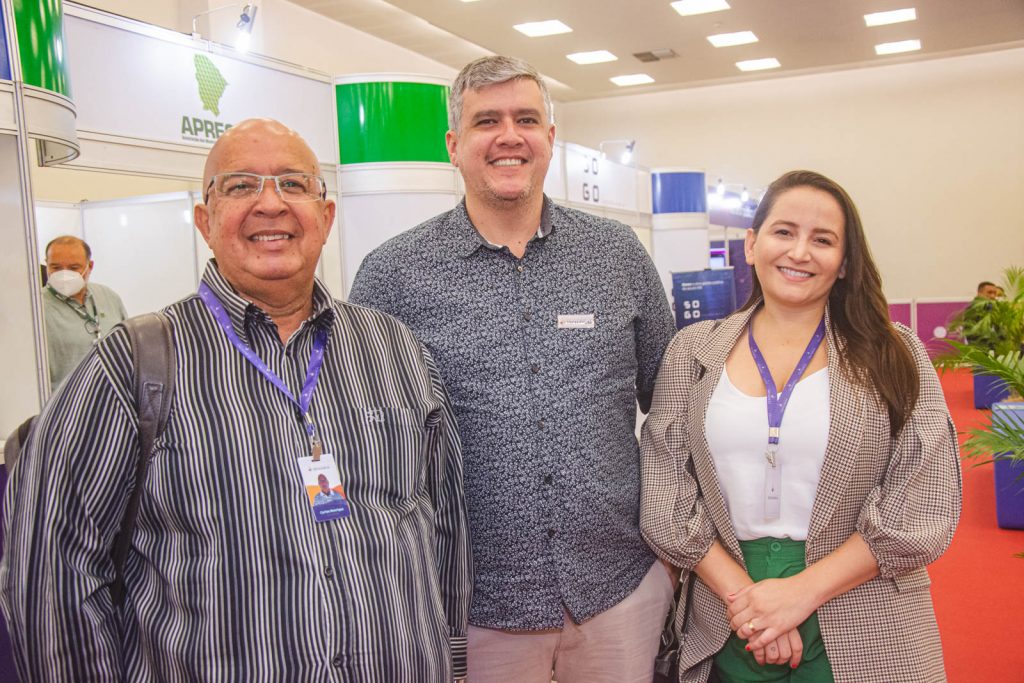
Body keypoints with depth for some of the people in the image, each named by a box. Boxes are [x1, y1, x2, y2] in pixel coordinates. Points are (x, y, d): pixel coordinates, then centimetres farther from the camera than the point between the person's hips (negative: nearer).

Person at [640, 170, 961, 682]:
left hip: (863, 638, -1)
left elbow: (924, 507, -9)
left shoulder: (893, 355, -3)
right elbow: (663, 495, -4)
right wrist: (741, 596, -13)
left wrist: (801, 591, -15)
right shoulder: (692, 352, 0)